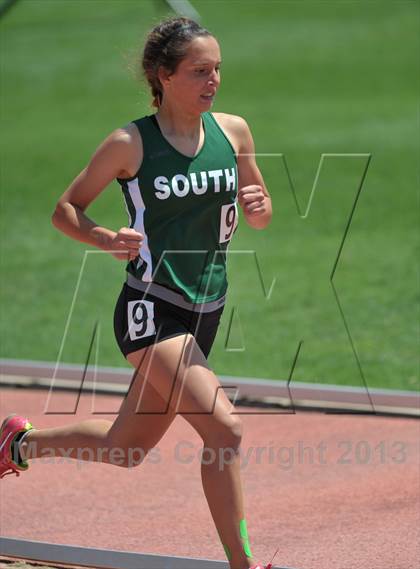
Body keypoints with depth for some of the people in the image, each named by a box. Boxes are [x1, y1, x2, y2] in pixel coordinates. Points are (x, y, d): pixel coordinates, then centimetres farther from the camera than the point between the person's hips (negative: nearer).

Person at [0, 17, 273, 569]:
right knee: (223, 427, -22)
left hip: (204, 314, 6)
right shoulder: (130, 144, -9)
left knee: (127, 448, 17)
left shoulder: (233, 130, 3)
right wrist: (106, 238, -19)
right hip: (150, 309, -6)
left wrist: (259, 206, -9)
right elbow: (65, 209, 1)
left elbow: (261, 217, 15)